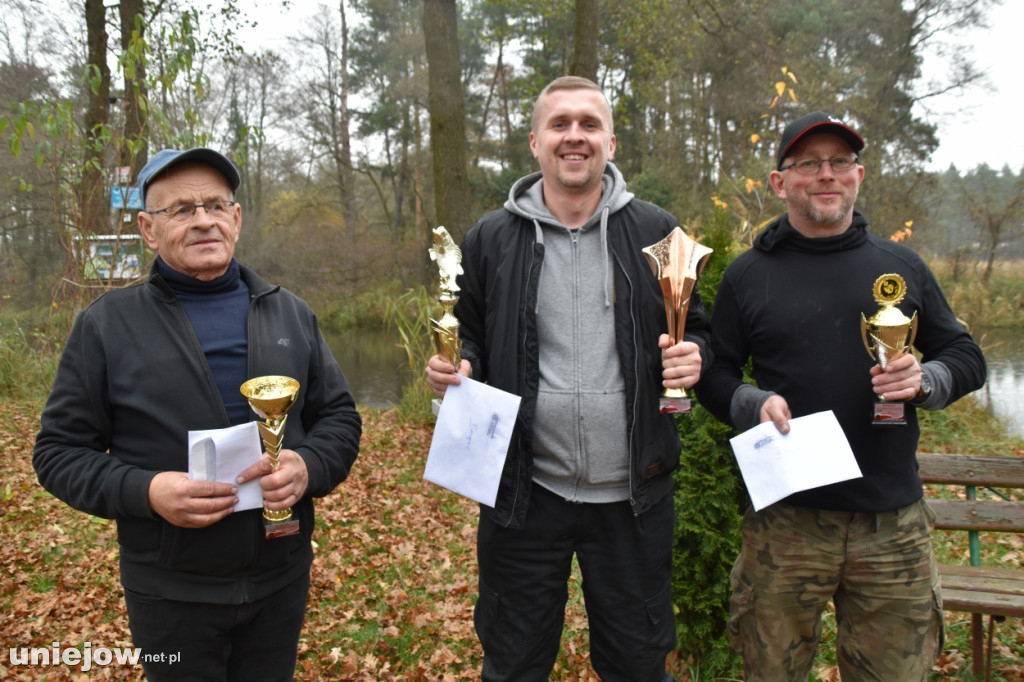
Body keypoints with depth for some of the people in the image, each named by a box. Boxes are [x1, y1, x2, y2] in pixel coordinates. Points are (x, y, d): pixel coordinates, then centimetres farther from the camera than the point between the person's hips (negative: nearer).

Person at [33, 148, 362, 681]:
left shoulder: (291, 314, 3)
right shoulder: (106, 325, -5)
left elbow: (339, 416, 6)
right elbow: (60, 451, -2)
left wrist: (309, 466, -15)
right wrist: (145, 491, -20)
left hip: (283, 578, 3)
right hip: (171, 592, -2)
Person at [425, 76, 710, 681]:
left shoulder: (656, 233, 1)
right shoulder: (491, 239, 2)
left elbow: (696, 331, 10)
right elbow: (471, 342, 11)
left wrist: (692, 358, -12)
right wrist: (454, 371, -11)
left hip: (633, 495, 0)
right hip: (525, 494, 0)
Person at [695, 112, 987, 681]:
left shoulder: (901, 265, 9)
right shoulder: (748, 274, 5)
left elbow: (966, 357, 14)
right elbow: (714, 374, 6)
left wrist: (925, 380, -8)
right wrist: (754, 404, -14)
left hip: (893, 524, 2)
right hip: (786, 521, -1)